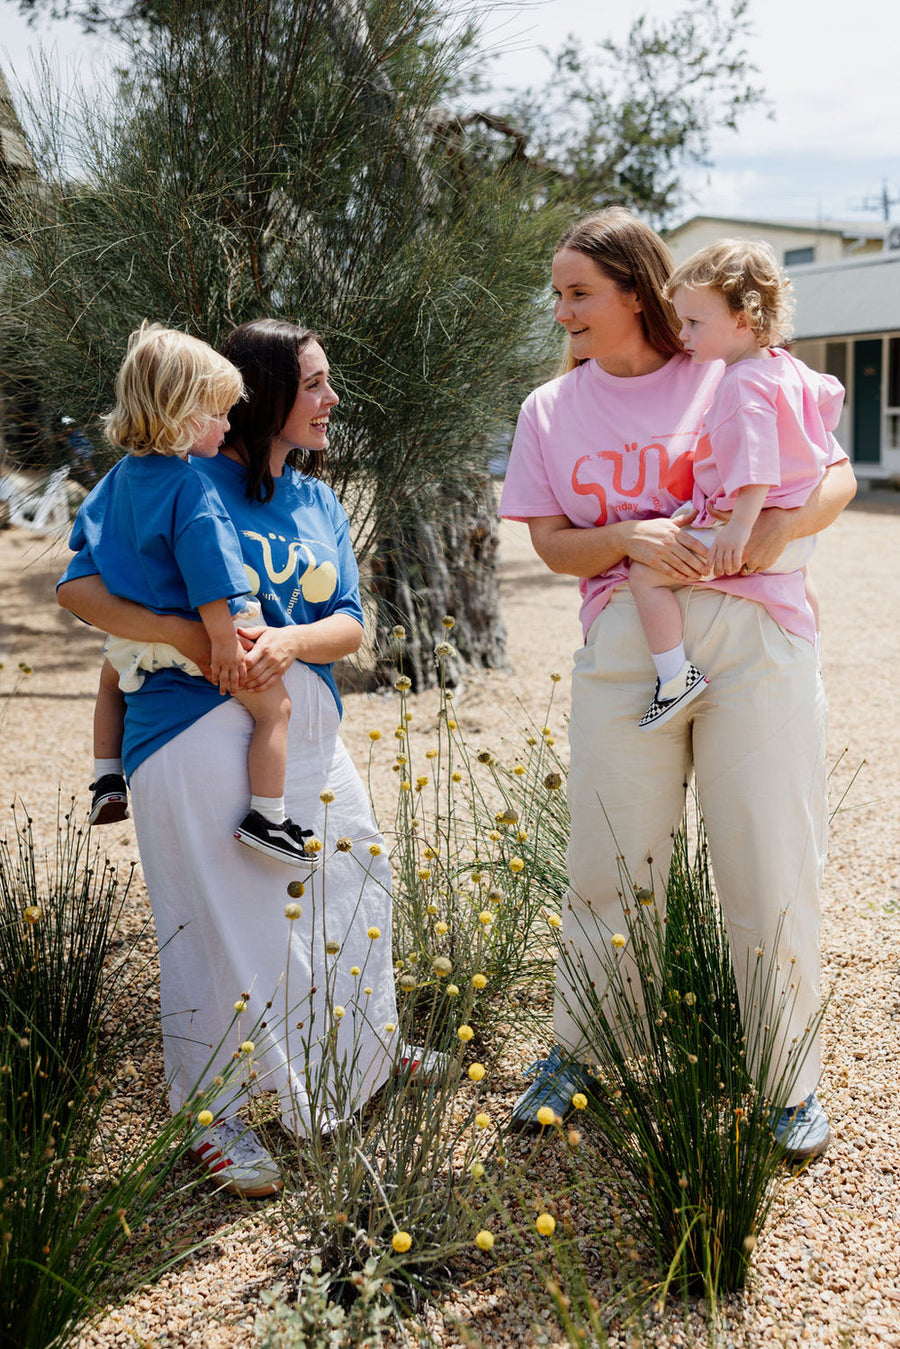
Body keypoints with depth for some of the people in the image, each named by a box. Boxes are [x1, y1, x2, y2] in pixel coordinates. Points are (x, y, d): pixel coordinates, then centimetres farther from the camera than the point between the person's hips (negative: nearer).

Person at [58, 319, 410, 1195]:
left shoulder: (319, 501, 14)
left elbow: (350, 626, 6)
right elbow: (77, 587, -9)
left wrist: (291, 640, -17)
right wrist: (187, 635, -21)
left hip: (306, 729, 7)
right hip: (203, 726, -7)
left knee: (349, 885, 17)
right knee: (223, 918, -5)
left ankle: (361, 1052, 41)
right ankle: (213, 1114, 13)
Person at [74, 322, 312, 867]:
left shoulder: (123, 473, 4)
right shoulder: (191, 487, -23)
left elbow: (85, 535, 19)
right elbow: (207, 572, -27)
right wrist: (225, 641, -23)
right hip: (193, 632, -9)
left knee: (112, 679, 38)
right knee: (274, 704, -2)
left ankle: (108, 782, 40)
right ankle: (267, 818, -3)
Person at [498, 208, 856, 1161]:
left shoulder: (734, 376, 3)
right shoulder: (551, 410, 12)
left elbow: (837, 476, 4)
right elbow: (551, 544, 7)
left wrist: (777, 526, -16)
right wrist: (630, 537, -13)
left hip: (750, 640, -2)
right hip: (622, 647, 2)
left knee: (771, 868, 2)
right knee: (607, 868, 8)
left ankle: (791, 1084, 19)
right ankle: (573, 1055, 28)